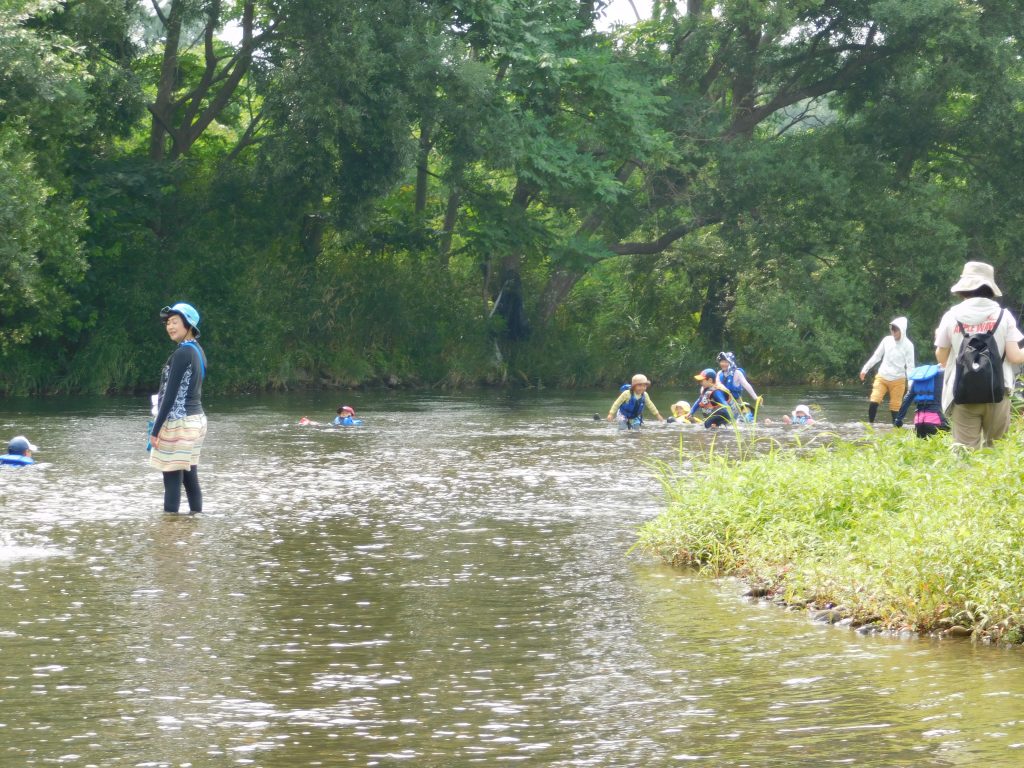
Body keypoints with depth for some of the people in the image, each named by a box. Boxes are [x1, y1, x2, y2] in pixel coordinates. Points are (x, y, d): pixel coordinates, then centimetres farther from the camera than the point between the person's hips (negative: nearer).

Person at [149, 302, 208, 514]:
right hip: (196, 419, 9)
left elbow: (171, 394, -17)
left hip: (179, 423, -9)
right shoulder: (197, 350, 12)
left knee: (172, 479, -9)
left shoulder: (182, 353, -15)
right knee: (190, 477, 11)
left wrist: (156, 429, -14)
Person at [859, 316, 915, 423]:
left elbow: (910, 366, -6)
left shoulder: (908, 345, -7)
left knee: (895, 406, -2)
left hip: (898, 380, -2)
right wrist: (865, 369, 11)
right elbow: (876, 356, 12)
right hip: (882, 377, 2)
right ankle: (870, 423, -1)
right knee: (873, 401, -11)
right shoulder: (887, 340, 1)